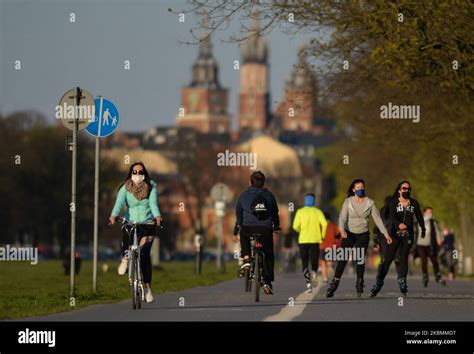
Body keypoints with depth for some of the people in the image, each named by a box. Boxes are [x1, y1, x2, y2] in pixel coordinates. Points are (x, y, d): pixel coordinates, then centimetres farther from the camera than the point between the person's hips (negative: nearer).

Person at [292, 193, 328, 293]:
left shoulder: (300, 212, 2)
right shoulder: (318, 212, 2)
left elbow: (295, 226, -6)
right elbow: (324, 224, -11)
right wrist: (322, 235, 4)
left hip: (303, 240, 0)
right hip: (315, 240, 0)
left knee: (305, 264, 6)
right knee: (314, 263, 12)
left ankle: (308, 283, -12)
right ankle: (314, 273, -21)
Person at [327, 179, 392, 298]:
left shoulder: (370, 203, -3)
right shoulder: (348, 202, -7)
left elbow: (377, 219, 0)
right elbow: (342, 217, -15)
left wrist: (386, 234, -3)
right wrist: (342, 230, -34)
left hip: (363, 234, 1)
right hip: (349, 234, -1)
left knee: (360, 259, -5)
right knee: (343, 259, -8)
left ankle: (359, 283, 11)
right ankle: (334, 285, -7)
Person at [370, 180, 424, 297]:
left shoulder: (414, 203, 5)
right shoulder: (393, 203, -5)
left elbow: (419, 217, 19)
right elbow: (392, 217, -20)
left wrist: (423, 229, 32)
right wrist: (399, 224, -40)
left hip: (408, 235, 2)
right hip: (394, 234, -2)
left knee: (404, 258, -3)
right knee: (387, 258, -7)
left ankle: (402, 283, 0)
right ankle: (378, 284, -5)